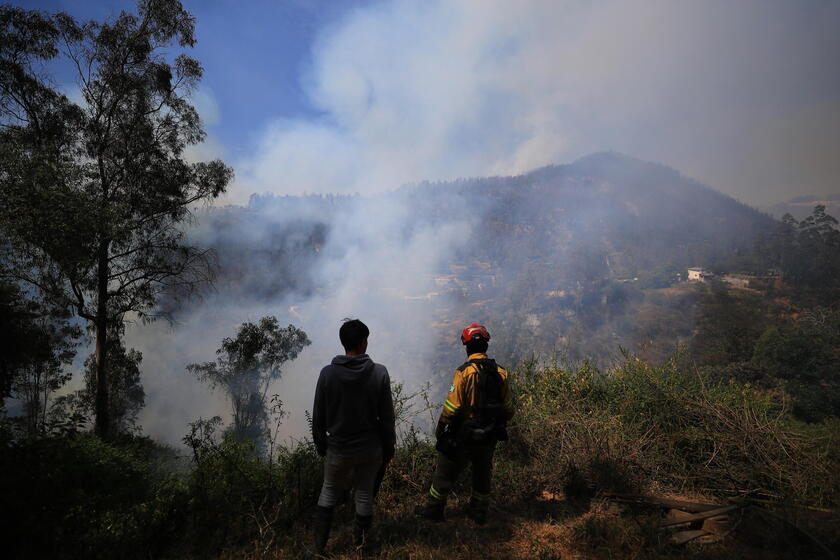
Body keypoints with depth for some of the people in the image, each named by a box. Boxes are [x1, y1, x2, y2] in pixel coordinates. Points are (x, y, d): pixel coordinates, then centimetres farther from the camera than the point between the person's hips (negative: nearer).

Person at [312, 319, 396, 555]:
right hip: (370, 449, 0)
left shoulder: (327, 373, -14)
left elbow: (318, 417, -6)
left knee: (329, 491, 22)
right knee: (365, 495, 18)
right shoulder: (379, 373, -15)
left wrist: (320, 444, 10)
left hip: (338, 449, 0)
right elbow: (387, 416, -9)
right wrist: (388, 447, 4)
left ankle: (319, 545, 27)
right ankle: (362, 541, 35)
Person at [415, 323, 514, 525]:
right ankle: (479, 513, 35)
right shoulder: (500, 373, -3)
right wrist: (499, 426, 19)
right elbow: (508, 408, 3)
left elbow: (452, 407, -20)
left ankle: (433, 509, 26)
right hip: (489, 437, 5)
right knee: (483, 473, 22)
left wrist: (440, 430, -6)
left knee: (446, 472, 12)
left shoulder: (464, 372, -20)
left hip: (464, 434, -5)